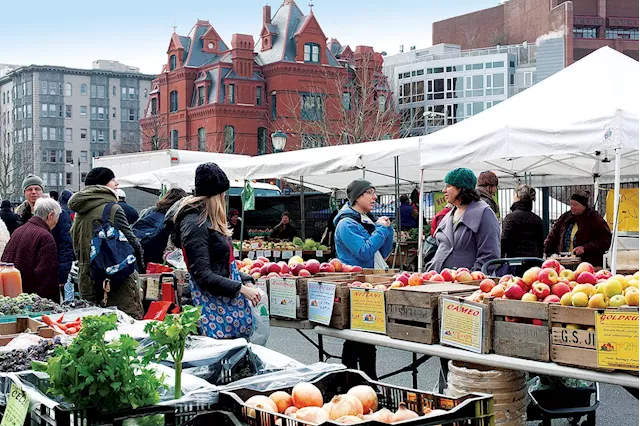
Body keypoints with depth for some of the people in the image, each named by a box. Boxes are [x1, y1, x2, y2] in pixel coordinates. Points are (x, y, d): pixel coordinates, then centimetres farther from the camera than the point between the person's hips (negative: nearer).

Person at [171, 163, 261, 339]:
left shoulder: (211, 222, 16)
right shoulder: (194, 225, -14)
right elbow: (203, 275, -18)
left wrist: (246, 281, 7)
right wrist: (241, 289, -16)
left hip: (229, 303, 9)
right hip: (213, 306, -9)